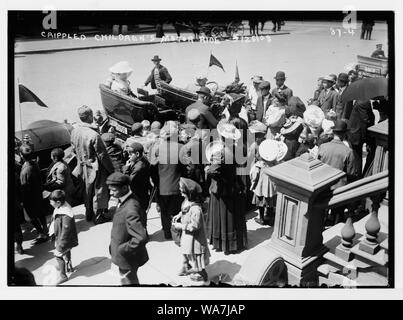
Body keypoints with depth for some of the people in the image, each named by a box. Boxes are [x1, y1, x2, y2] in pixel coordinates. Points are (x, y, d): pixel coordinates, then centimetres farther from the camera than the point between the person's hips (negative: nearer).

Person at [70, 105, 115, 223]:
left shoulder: (74, 131, -7)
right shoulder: (94, 135, -28)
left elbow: (74, 149, 8)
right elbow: (102, 155, -22)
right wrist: (111, 170, -11)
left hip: (83, 167, 7)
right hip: (95, 168, -7)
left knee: (87, 190, 22)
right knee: (99, 191, 11)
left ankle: (88, 214, 37)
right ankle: (98, 216, 22)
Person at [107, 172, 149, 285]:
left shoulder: (130, 210, -35)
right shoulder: (123, 201, -3)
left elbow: (141, 238, -39)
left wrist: (122, 249, -26)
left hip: (127, 258, -9)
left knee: (128, 281, 13)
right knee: (133, 280, 28)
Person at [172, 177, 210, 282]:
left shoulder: (195, 209, -36)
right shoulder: (187, 202, -8)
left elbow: (194, 226, -32)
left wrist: (180, 226, -25)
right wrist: (179, 215, -2)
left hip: (194, 238, -9)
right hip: (186, 236, 9)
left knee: (194, 254, 12)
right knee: (185, 252, 27)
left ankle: (200, 274, 34)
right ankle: (186, 268, 51)